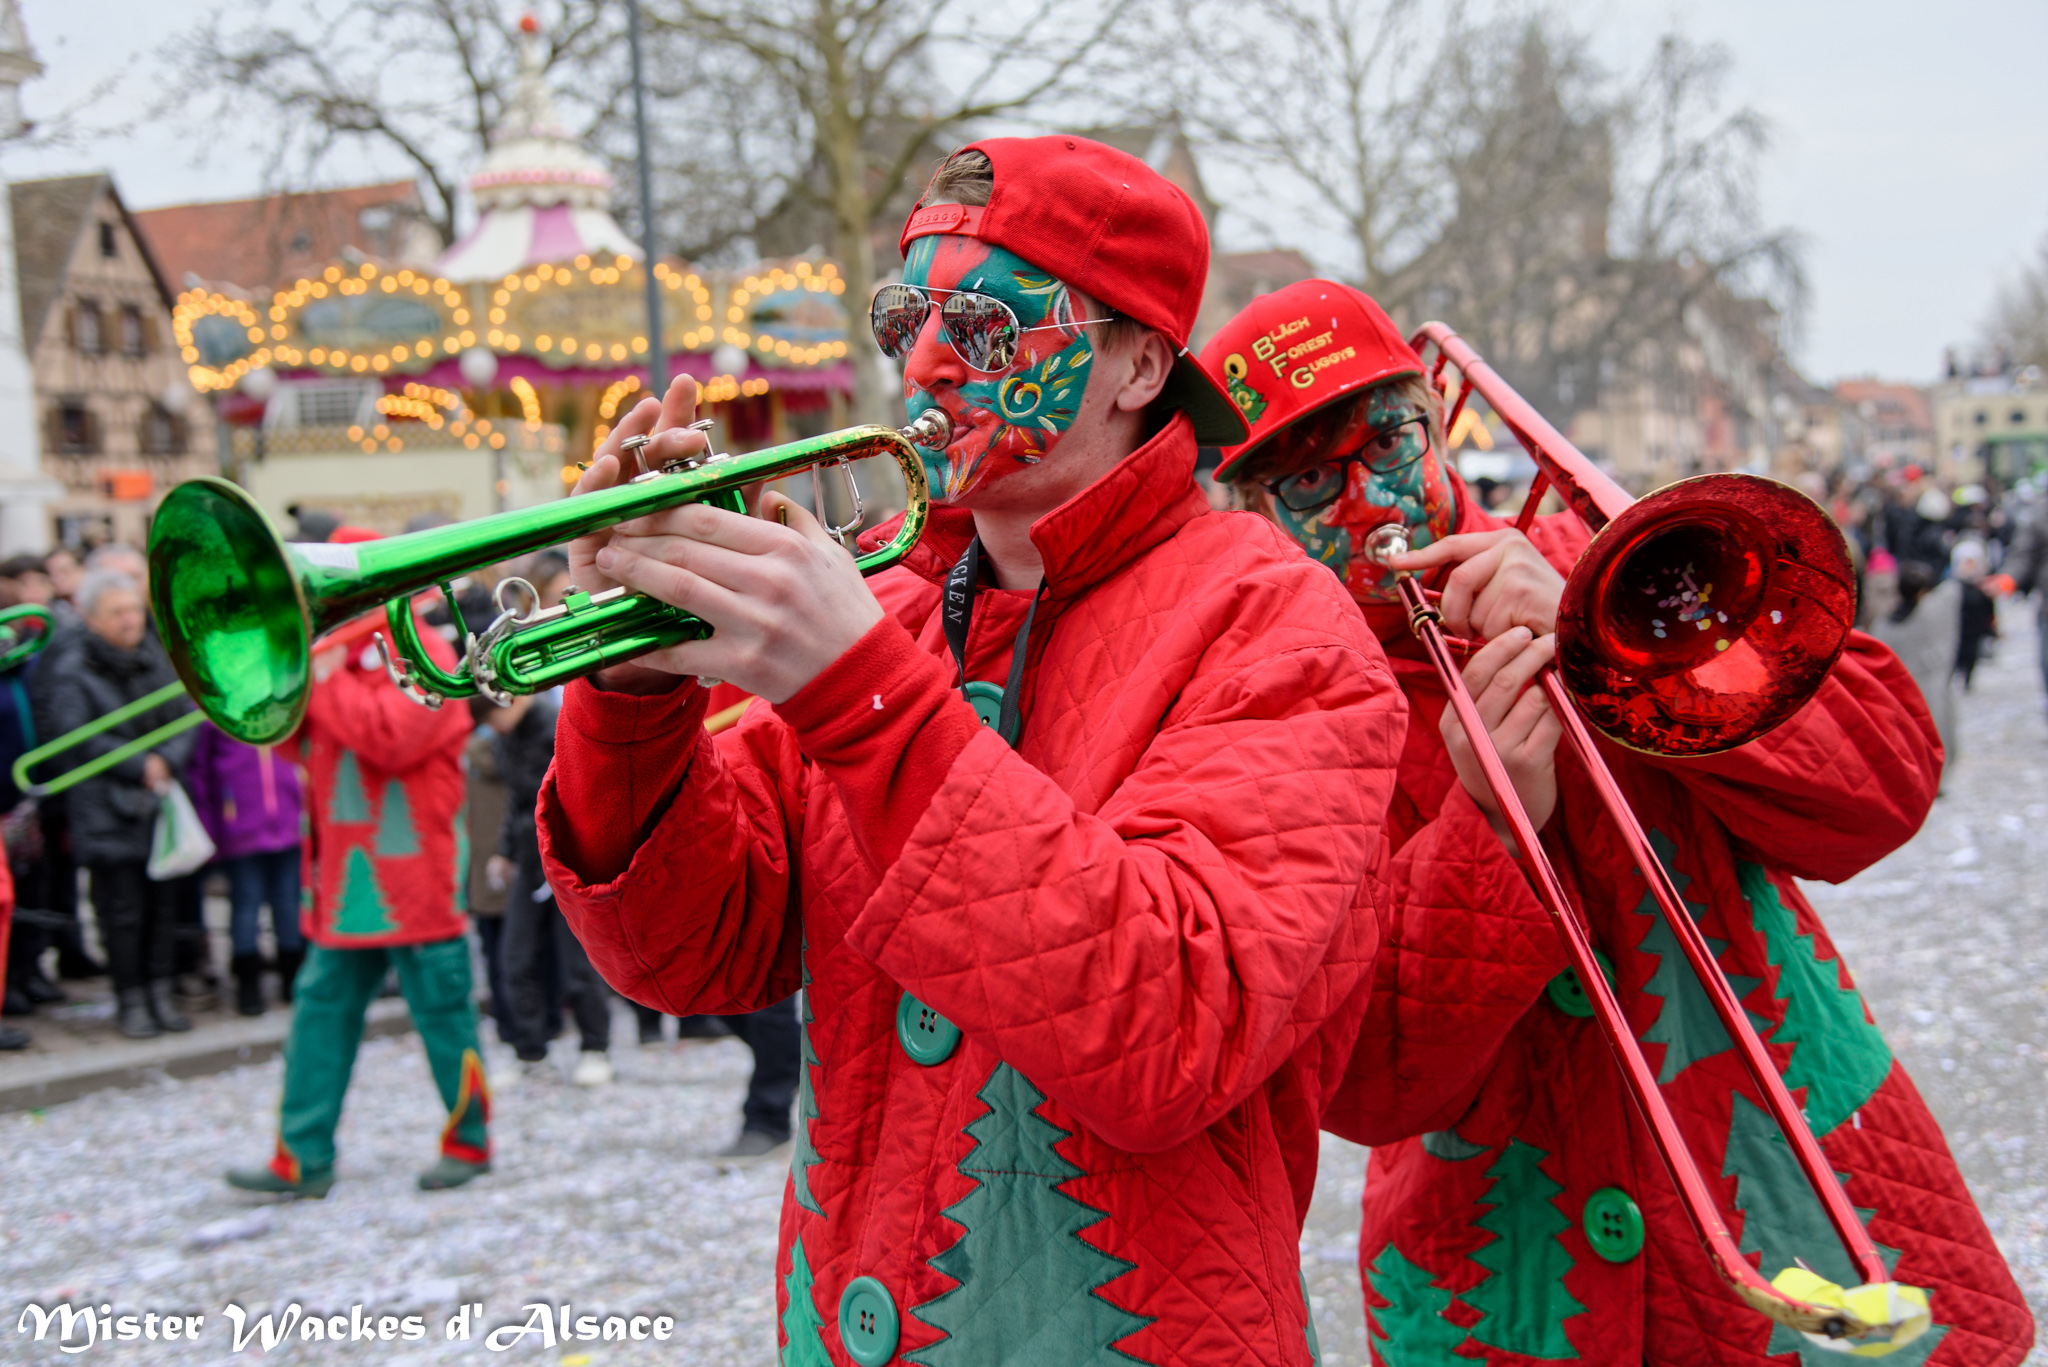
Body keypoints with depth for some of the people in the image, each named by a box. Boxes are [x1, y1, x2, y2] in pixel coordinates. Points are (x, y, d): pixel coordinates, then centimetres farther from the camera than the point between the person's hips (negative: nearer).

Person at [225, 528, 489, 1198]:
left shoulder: (423, 657, -9)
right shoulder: (341, 651, 15)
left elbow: (389, 737, -24)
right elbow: (290, 735, 14)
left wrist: (326, 680, -17)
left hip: (411, 877, -8)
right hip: (347, 877, 8)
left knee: (442, 1011, 3)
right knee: (321, 1007, 5)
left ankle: (468, 1143, 16)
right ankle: (303, 1157, 7)